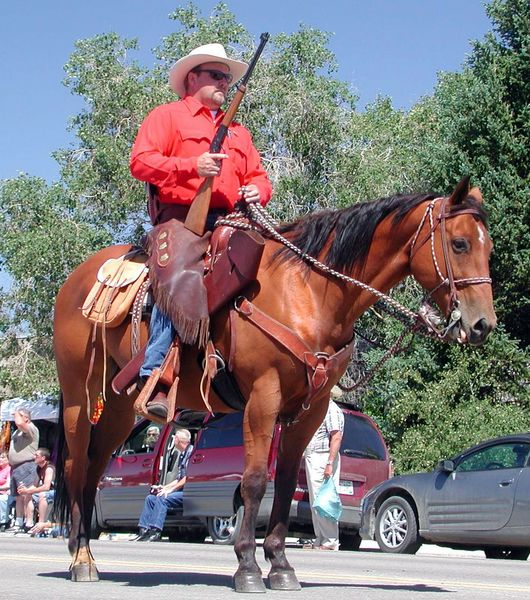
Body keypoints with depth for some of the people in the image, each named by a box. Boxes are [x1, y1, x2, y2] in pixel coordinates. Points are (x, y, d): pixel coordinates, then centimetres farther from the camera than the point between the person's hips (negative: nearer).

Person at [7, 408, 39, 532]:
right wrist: (11, 464, 20)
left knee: (26, 496, -15)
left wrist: (17, 413, -7)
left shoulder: (31, 429, -6)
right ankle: (18, 524, 11)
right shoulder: (17, 432, 23)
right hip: (15, 467, 9)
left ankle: (29, 524, -18)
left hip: (26, 465, -9)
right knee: (18, 497, 9)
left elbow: (19, 423, -26)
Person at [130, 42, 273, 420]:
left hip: (228, 222, 6)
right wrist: (192, 166, -15)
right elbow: (140, 161, -2)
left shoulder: (238, 131, 31)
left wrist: (257, 191, 3)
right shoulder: (168, 116, 13)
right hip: (180, 218, -6)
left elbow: (259, 175, 28)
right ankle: (153, 378, -32)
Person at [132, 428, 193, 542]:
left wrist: (170, 489, -16)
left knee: (162, 498, -28)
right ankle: (144, 530, -5)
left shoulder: (191, 451, -9)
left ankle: (155, 533, -33)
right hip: (181, 490, 10)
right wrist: (164, 487, 13)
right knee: (150, 498, 3)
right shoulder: (182, 455, 23)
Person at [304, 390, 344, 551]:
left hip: (323, 458, -11)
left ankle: (331, 541, -11)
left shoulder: (331, 410, -10)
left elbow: (336, 437, -19)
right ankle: (320, 540, 15)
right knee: (315, 503, 11)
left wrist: (330, 463, -25)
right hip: (312, 459, 11)